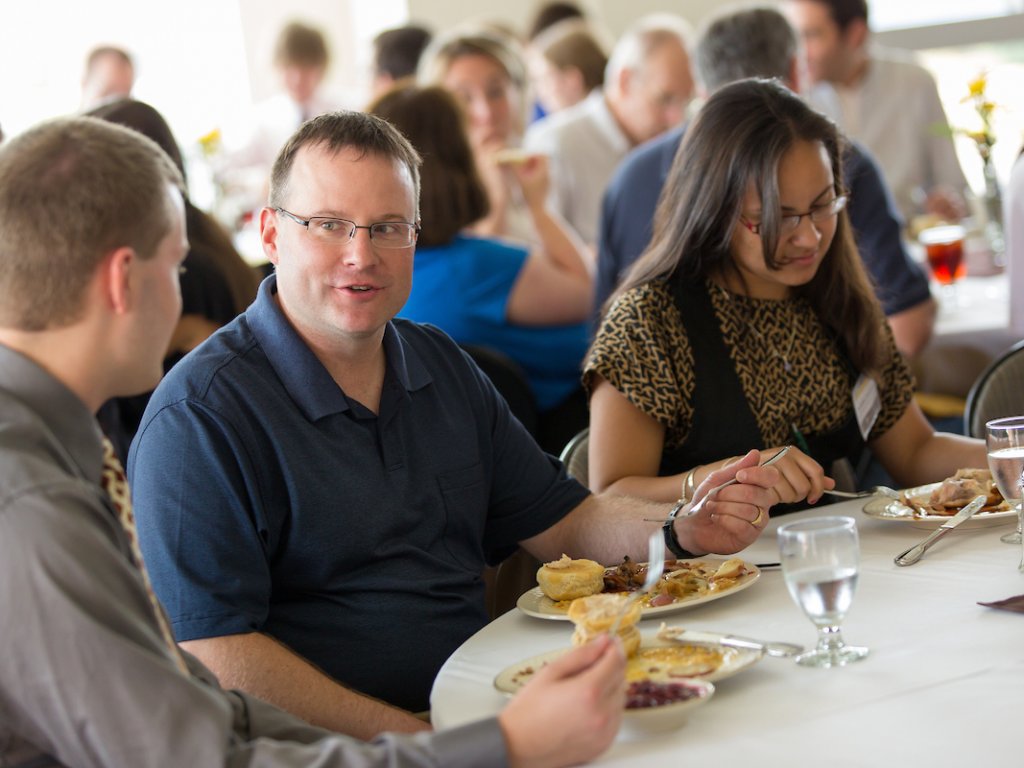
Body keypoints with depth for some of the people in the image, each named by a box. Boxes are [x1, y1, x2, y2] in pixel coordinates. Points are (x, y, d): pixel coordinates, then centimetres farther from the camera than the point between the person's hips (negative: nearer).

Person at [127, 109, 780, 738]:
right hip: (330, 750, -7)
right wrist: (410, 741, -21)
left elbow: (560, 521, 19)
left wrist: (683, 530, -1)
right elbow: (208, 654, -17)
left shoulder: (442, 365, 13)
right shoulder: (201, 416, -11)